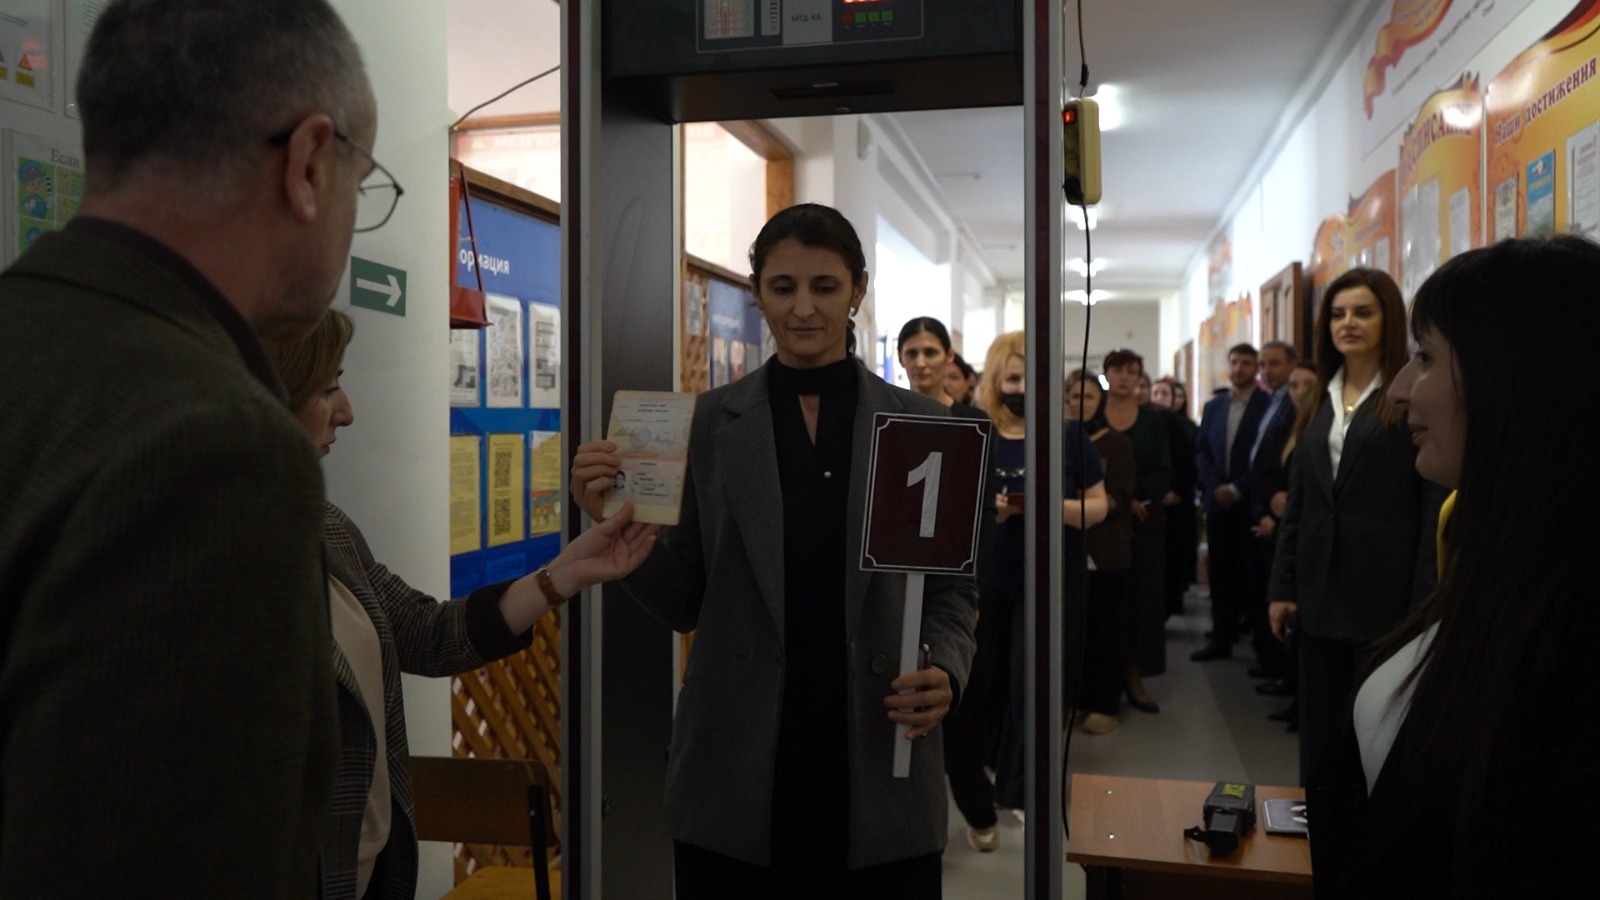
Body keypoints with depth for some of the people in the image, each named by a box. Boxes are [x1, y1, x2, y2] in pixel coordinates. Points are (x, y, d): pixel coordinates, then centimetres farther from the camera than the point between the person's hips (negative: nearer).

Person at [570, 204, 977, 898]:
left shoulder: (920, 423, 1)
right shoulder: (711, 421, 1)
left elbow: (951, 588, 5)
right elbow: (682, 601, 2)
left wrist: (946, 672, -13)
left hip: (878, 775, 0)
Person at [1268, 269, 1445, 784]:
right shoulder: (1319, 404, 12)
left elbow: (1436, 507, -10)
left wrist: (1425, 606, -15)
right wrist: (1282, 587, 7)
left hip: (1387, 595, -5)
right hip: (1320, 594, 6)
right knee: (1319, 737, 11)